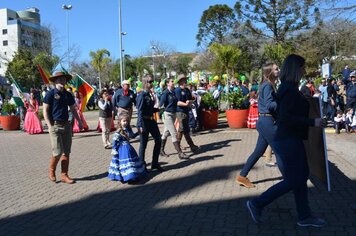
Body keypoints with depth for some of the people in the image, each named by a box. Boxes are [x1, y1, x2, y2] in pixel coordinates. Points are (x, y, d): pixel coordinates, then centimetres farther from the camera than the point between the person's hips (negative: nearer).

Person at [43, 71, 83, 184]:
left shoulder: (68, 95, 12)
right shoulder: (50, 94, -4)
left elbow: (73, 109, 19)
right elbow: (45, 110, -6)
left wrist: (79, 121, 10)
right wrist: (50, 126, -14)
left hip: (66, 125, 5)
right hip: (55, 125, -5)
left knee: (66, 152, 6)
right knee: (58, 152, -7)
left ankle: (64, 175, 15)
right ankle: (51, 172, 17)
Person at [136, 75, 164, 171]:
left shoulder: (149, 94, 9)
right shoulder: (142, 95, -14)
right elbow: (140, 111, -18)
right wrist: (141, 126, -22)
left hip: (151, 121, 9)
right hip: (144, 122, -9)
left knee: (158, 140, 11)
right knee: (143, 144, 2)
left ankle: (155, 164, 22)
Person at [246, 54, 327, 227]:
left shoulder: (287, 87, 12)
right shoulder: (290, 89, -18)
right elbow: (285, 117, -26)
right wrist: (312, 122, -22)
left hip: (291, 139, 10)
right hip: (289, 141, -10)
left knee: (301, 176, 15)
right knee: (293, 180, -2)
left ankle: (304, 217, 25)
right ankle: (257, 204, 7)